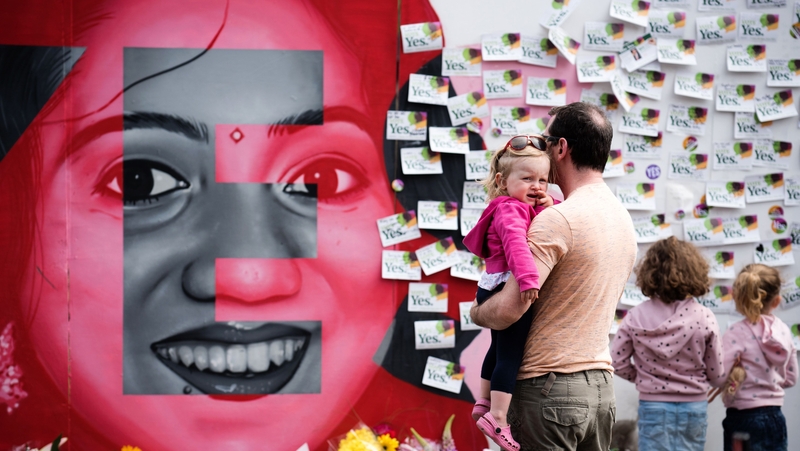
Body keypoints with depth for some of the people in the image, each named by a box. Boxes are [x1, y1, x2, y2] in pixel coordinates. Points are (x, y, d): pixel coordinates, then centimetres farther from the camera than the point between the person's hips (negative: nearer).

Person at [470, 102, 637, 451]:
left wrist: (475, 311, 0)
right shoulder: (623, 219, 11)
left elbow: (507, 310, -20)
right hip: (601, 386, 9)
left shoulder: (556, 220, -16)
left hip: (549, 386, -8)